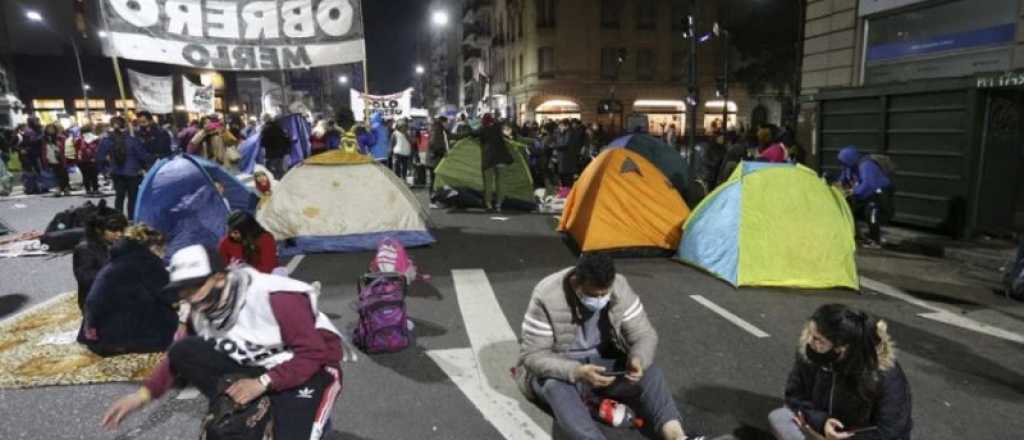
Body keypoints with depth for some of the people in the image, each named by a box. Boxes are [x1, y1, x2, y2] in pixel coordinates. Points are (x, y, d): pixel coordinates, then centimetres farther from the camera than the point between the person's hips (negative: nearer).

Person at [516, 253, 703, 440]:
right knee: (557, 387, -37)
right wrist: (578, 372, -38)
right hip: (560, 370, -3)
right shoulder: (547, 297, -27)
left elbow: (644, 335, -8)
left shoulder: (619, 287, -15)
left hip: (602, 362, 4)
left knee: (649, 372, -21)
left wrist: (638, 360, -30)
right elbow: (534, 356, -24)